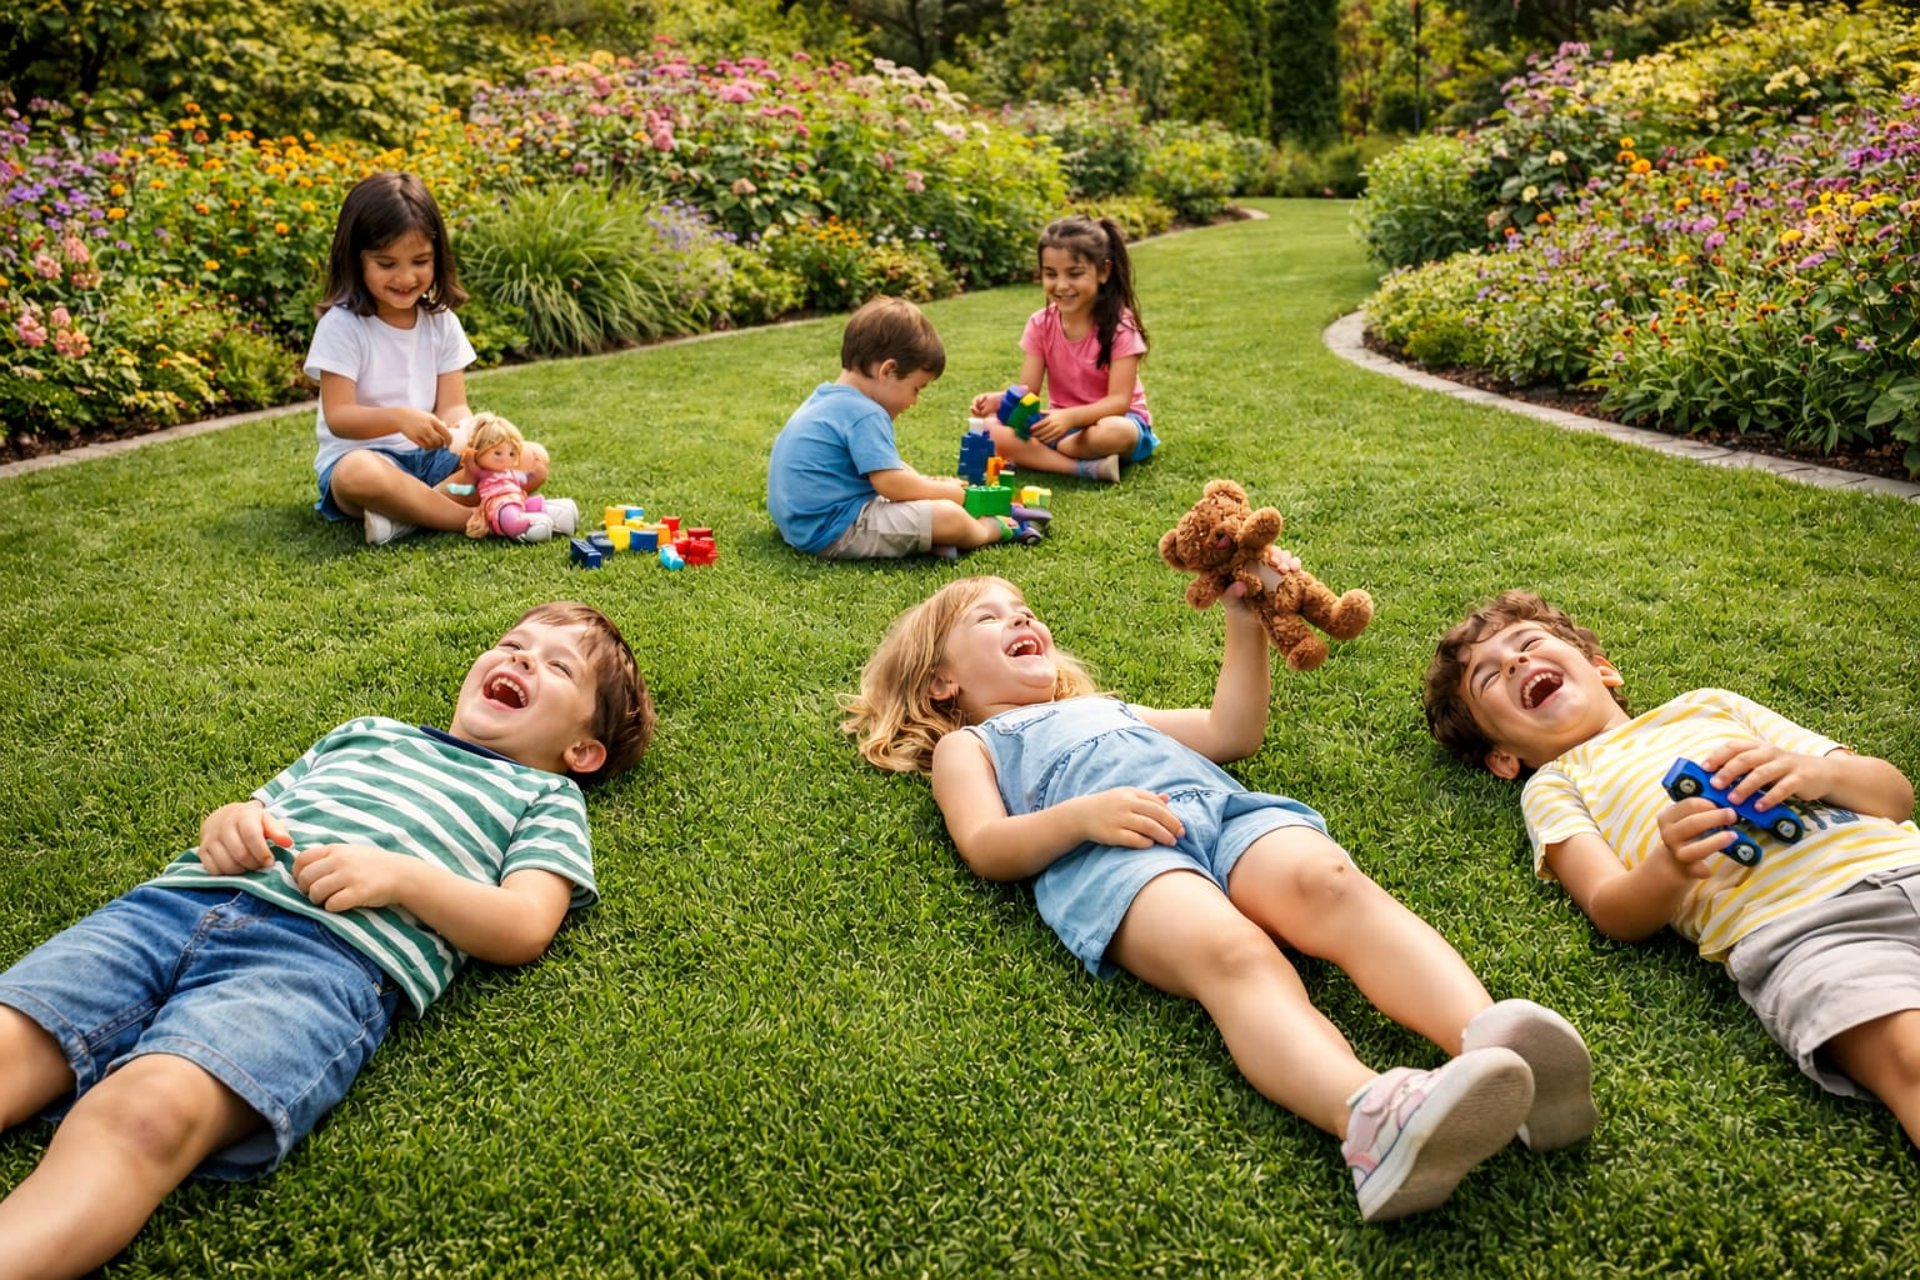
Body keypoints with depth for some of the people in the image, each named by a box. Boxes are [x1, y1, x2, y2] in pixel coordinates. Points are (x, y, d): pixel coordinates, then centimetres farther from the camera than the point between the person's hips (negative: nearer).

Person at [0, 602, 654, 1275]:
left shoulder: (546, 797, 20)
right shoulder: (366, 731, 35)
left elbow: (525, 930, 4)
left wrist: (401, 875, -10)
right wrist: (228, 821, 8)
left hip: (330, 954, -5)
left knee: (147, 1113, -33)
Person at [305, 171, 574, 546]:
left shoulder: (441, 322, 5)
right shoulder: (341, 325, -9)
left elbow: (452, 404, -1)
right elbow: (338, 416, -15)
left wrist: (467, 430, -26)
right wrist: (399, 418, -34)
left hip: (432, 457, 5)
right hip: (361, 456, -5)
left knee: (533, 460, -14)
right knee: (360, 475, -41)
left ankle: (406, 513, -28)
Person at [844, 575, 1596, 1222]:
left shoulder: (1106, 708, 46)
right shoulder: (968, 744, 29)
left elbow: (1234, 732, 41)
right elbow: (987, 850, 9)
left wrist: (1246, 625, 33)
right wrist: (1083, 814, -10)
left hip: (1227, 808, 5)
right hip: (1111, 855, -5)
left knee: (1329, 881, -31)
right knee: (1231, 953, -37)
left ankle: (1488, 1037, -53)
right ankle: (1372, 1116, -62)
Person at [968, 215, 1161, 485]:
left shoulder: (1119, 325, -15)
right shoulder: (1041, 324, -3)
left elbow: (1118, 401, -22)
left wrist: (1069, 417, -40)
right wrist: (998, 399, -30)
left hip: (1110, 419, -4)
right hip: (1061, 422, 4)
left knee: (1113, 433, -41)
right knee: (993, 433, -21)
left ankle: (1036, 456, -16)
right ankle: (1087, 467, -29)